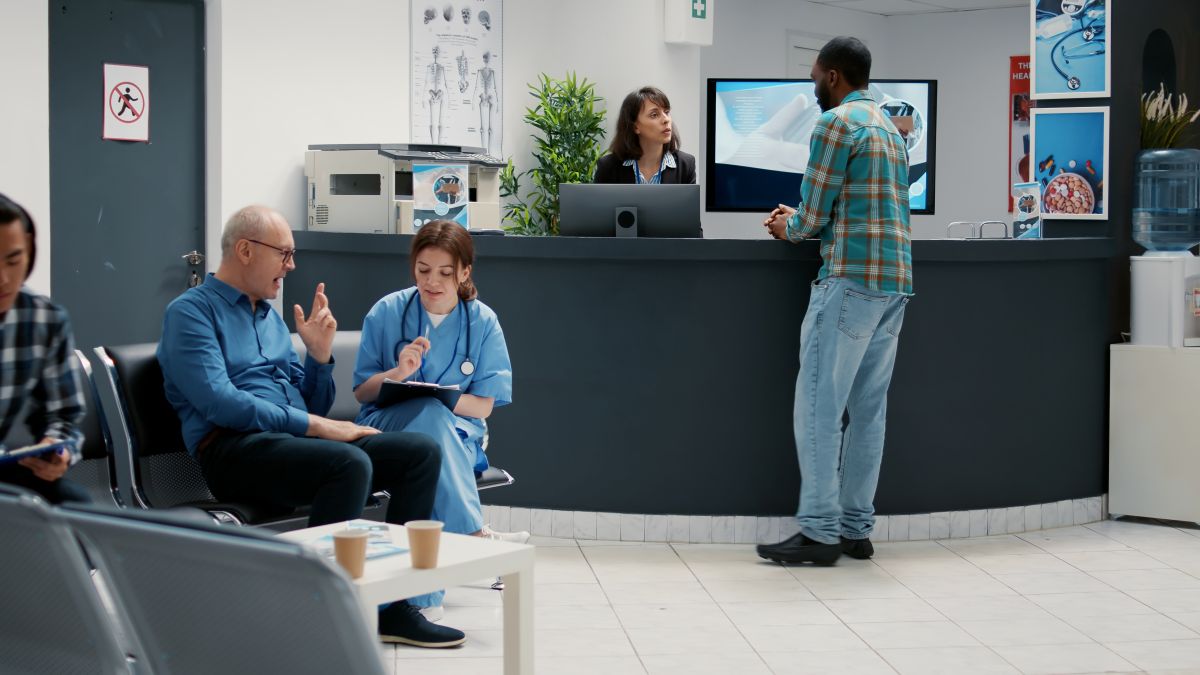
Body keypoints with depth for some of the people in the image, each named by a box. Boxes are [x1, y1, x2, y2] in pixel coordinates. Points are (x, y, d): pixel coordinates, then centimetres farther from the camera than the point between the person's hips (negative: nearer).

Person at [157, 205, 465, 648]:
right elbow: (219, 403, -17)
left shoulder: (271, 317, 24)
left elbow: (313, 406, 24)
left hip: (296, 440, 8)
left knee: (422, 451, -9)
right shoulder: (191, 311, -1)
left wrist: (319, 352, 5)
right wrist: (314, 425, -18)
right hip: (233, 448, -8)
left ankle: (392, 605, -10)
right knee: (350, 463, -34)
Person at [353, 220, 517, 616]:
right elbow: (361, 392, 7)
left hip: (458, 434, 1)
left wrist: (441, 397, -17)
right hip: (387, 426, -1)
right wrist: (397, 374, -15)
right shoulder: (386, 312, 4)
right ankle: (474, 534, -45)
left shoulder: (482, 322, 6)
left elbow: (483, 405, 3)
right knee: (429, 414, -39)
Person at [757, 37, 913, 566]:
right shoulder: (889, 128, 21)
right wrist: (802, 220, 23)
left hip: (851, 282, -9)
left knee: (818, 408, -5)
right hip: (894, 283, 9)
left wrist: (787, 228, 13)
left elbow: (812, 217, -7)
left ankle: (820, 533, -5)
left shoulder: (836, 123, -7)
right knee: (868, 410, 8)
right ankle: (856, 529, 10)